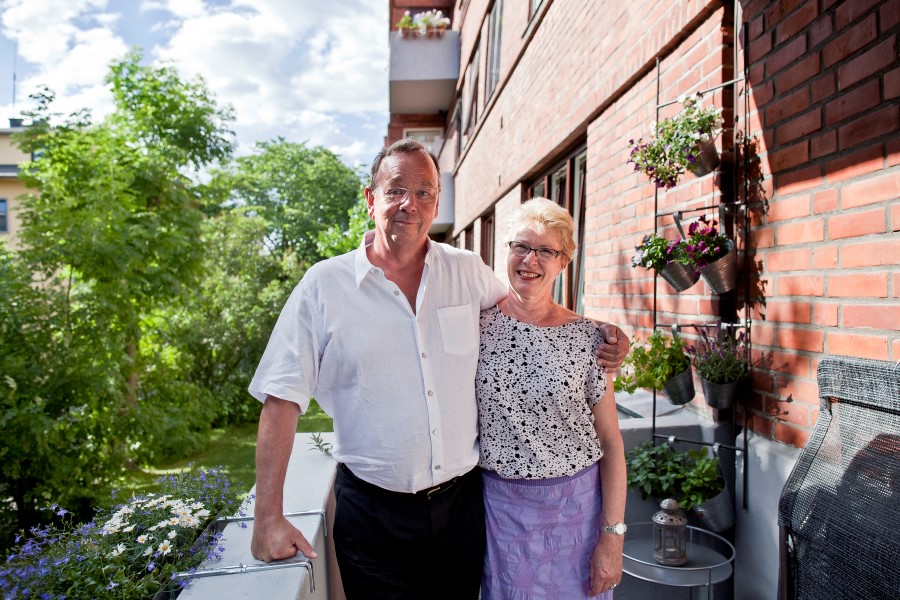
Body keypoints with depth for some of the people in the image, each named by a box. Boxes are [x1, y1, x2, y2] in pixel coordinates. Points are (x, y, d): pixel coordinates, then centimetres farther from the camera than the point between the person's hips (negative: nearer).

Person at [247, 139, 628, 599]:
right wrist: (268, 518, -11)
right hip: (373, 511, -2)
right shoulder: (324, 285, -8)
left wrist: (596, 340, -1)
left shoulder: (468, 271, 0)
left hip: (461, 497, 3)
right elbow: (282, 399, -8)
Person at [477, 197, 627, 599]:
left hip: (577, 504, 0)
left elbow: (610, 441, -3)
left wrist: (612, 536, -5)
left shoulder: (587, 337, -7)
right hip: (498, 503, 1)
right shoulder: (477, 322, -6)